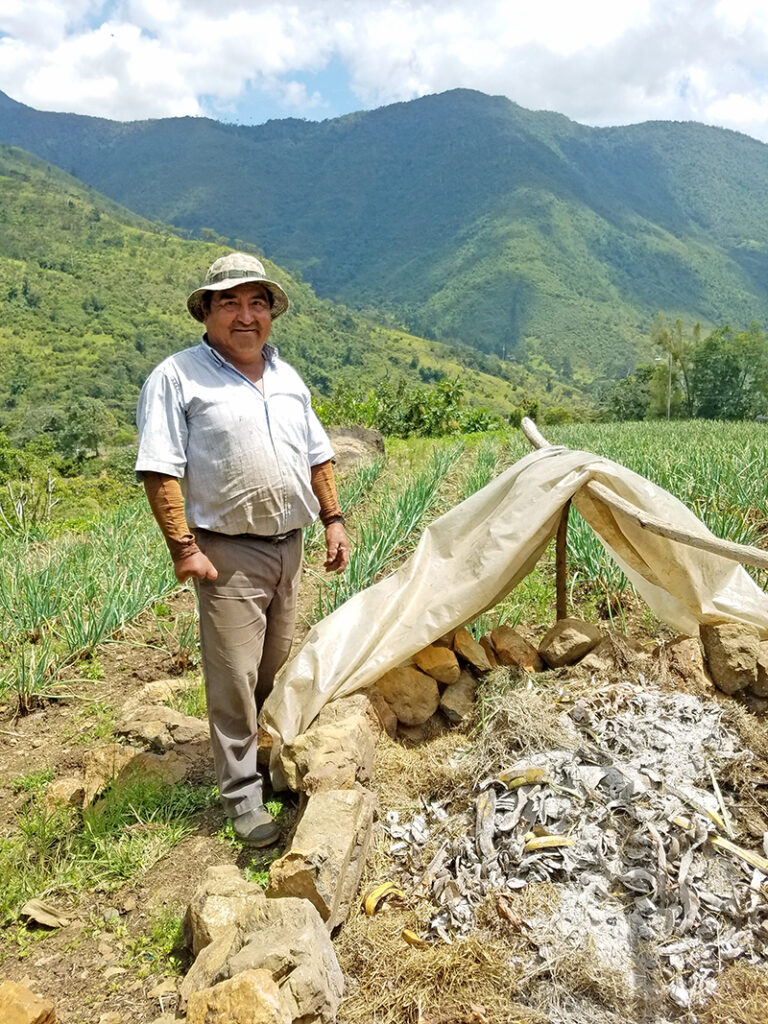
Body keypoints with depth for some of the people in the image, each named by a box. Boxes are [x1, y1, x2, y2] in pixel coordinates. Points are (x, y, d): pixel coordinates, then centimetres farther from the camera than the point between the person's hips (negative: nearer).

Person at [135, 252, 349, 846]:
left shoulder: (287, 378, 13)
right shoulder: (177, 377, -7)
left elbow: (317, 456, 18)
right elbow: (160, 470, -13)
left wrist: (333, 519, 11)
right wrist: (183, 545, -19)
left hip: (289, 546, 6)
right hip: (229, 552, -6)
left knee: (277, 669, 17)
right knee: (235, 677, -1)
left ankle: (272, 759, 36)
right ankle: (242, 794, 13)